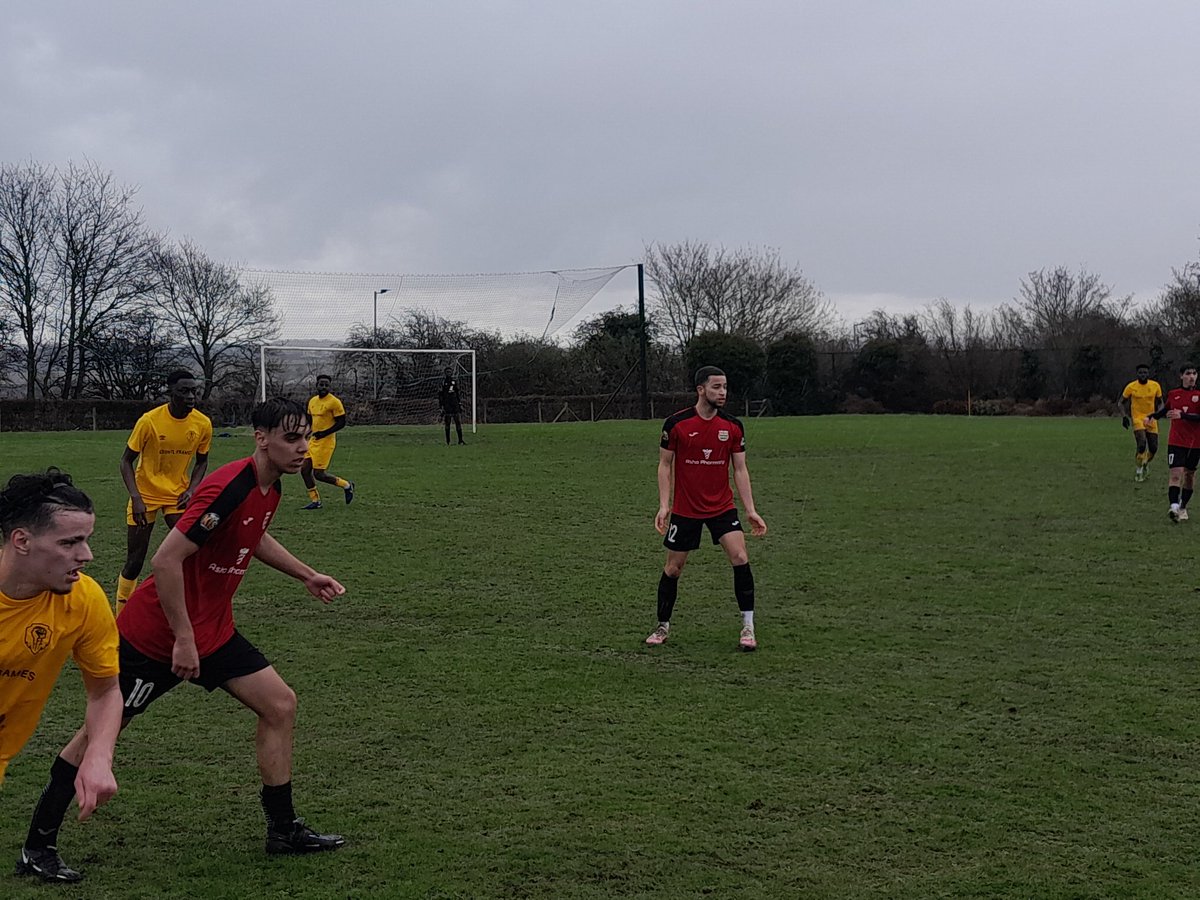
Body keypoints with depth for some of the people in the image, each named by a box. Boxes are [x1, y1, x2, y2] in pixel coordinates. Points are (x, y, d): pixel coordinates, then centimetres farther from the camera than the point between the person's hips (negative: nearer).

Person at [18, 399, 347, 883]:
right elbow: (166, 561, -29)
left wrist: (307, 575, 23)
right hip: (154, 634, -9)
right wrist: (183, 639, -25)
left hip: (212, 630, 9)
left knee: (280, 705, 4)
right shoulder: (229, 488, -27)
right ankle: (37, 845, 17)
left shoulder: (269, 488, 3)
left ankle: (282, 829, 14)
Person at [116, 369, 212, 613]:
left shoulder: (203, 424, -9)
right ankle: (122, 617, 19)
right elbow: (126, 461, -10)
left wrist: (191, 490, -8)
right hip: (146, 494, -2)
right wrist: (136, 498, -21)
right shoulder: (149, 421, -19)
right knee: (135, 561, 1)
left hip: (178, 495, 3)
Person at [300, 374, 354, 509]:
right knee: (305, 470, 3)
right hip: (313, 441, 8)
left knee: (319, 474, -10)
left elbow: (342, 423, -12)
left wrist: (325, 433, -20)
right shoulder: (312, 401, 11)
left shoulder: (334, 402, -12)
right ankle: (315, 501, 13)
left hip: (326, 442, -8)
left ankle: (347, 486, 10)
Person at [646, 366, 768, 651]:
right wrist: (664, 505, -8)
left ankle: (748, 627, -3)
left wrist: (750, 510, -3)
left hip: (722, 507, 1)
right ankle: (663, 627, 24)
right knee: (673, 568, 5)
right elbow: (665, 465, 0)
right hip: (685, 509, -1)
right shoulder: (676, 424, -9)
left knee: (740, 558, -14)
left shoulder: (733, 427, -2)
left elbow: (740, 470, 3)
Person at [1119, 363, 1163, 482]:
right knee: (1142, 445, -21)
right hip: (1138, 419, -3)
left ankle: (1146, 463, 34)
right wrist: (1124, 417, -9)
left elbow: (1160, 403, 11)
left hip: (1151, 420, 3)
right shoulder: (1131, 387, -6)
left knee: (1153, 448, 2)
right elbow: (1121, 403, 4)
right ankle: (1139, 468, 1)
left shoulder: (1156, 386, -1)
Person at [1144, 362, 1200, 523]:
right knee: (1176, 473, -15)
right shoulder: (1173, 393, 4)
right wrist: (1151, 416, 12)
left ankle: (1183, 507, 27)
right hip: (1176, 441, 0)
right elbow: (1167, 409, 24)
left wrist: (1182, 415, -28)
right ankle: (1173, 506, -27)